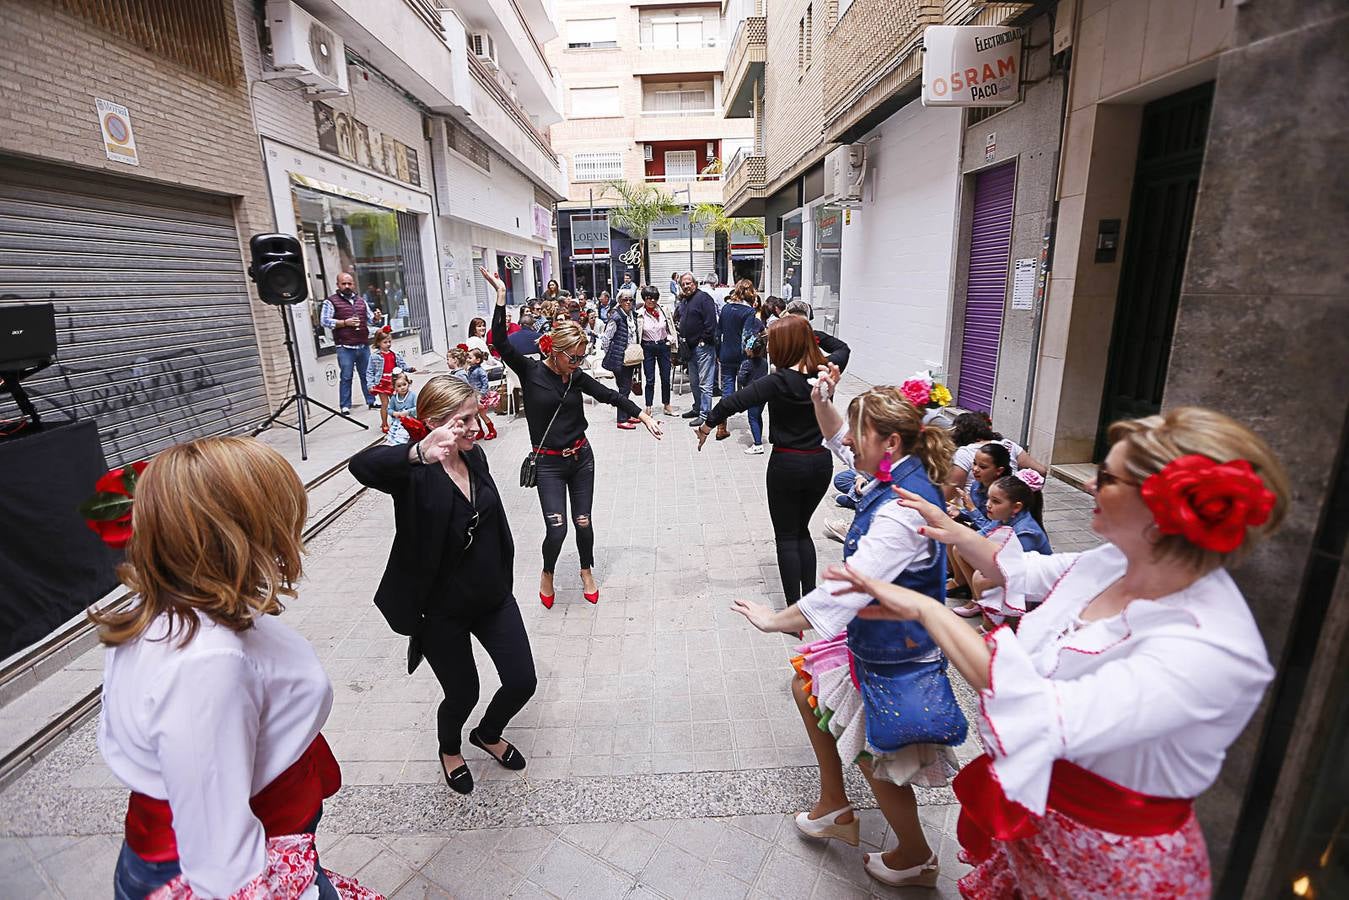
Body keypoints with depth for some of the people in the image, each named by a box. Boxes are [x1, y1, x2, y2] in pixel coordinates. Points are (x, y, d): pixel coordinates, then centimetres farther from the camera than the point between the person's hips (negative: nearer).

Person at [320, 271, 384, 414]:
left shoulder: (361, 300, 17)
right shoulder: (331, 301, 1)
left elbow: (370, 319, 22)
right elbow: (324, 321, -6)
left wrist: (376, 318, -1)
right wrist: (345, 323, -15)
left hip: (364, 346, 5)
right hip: (345, 348, -4)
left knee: (367, 375, 10)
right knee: (346, 377, -2)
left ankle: (371, 401, 19)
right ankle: (345, 406, 4)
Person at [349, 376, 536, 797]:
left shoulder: (475, 456, -2)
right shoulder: (415, 472, -21)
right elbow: (361, 465, -44)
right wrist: (418, 453, -63)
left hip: (493, 598, 5)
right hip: (442, 610, -5)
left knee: (522, 682, 9)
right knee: (463, 695, 13)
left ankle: (488, 734, 43)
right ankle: (450, 750, 50)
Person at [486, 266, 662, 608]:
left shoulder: (576, 376, 0)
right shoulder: (530, 371, -9)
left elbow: (609, 395, 2)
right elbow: (502, 343, -22)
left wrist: (643, 415, -6)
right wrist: (501, 297, -27)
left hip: (581, 457, 3)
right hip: (548, 463, -3)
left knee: (583, 522, 9)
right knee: (557, 529, -7)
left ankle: (587, 571, 36)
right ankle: (547, 574, 24)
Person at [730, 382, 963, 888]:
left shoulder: (902, 511, -33)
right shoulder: (900, 476, -4)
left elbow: (850, 585, -37)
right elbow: (839, 441, 11)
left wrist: (776, 620, -30)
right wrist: (821, 401, -6)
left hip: (893, 656, -10)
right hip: (873, 634, 10)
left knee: (874, 756, 11)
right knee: (807, 684, 22)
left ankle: (915, 858, 42)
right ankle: (834, 808, 39)